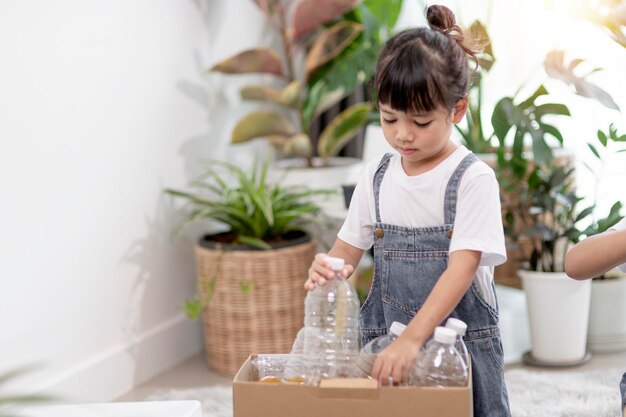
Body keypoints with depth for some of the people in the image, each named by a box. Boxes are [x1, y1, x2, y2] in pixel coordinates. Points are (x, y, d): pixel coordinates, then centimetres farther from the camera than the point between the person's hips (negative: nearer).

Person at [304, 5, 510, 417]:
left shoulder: (472, 178, -12)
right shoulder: (376, 177, 4)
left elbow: (461, 269, -19)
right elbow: (348, 249, 9)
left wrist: (412, 339, -30)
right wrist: (326, 268, -16)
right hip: (386, 341, 4)